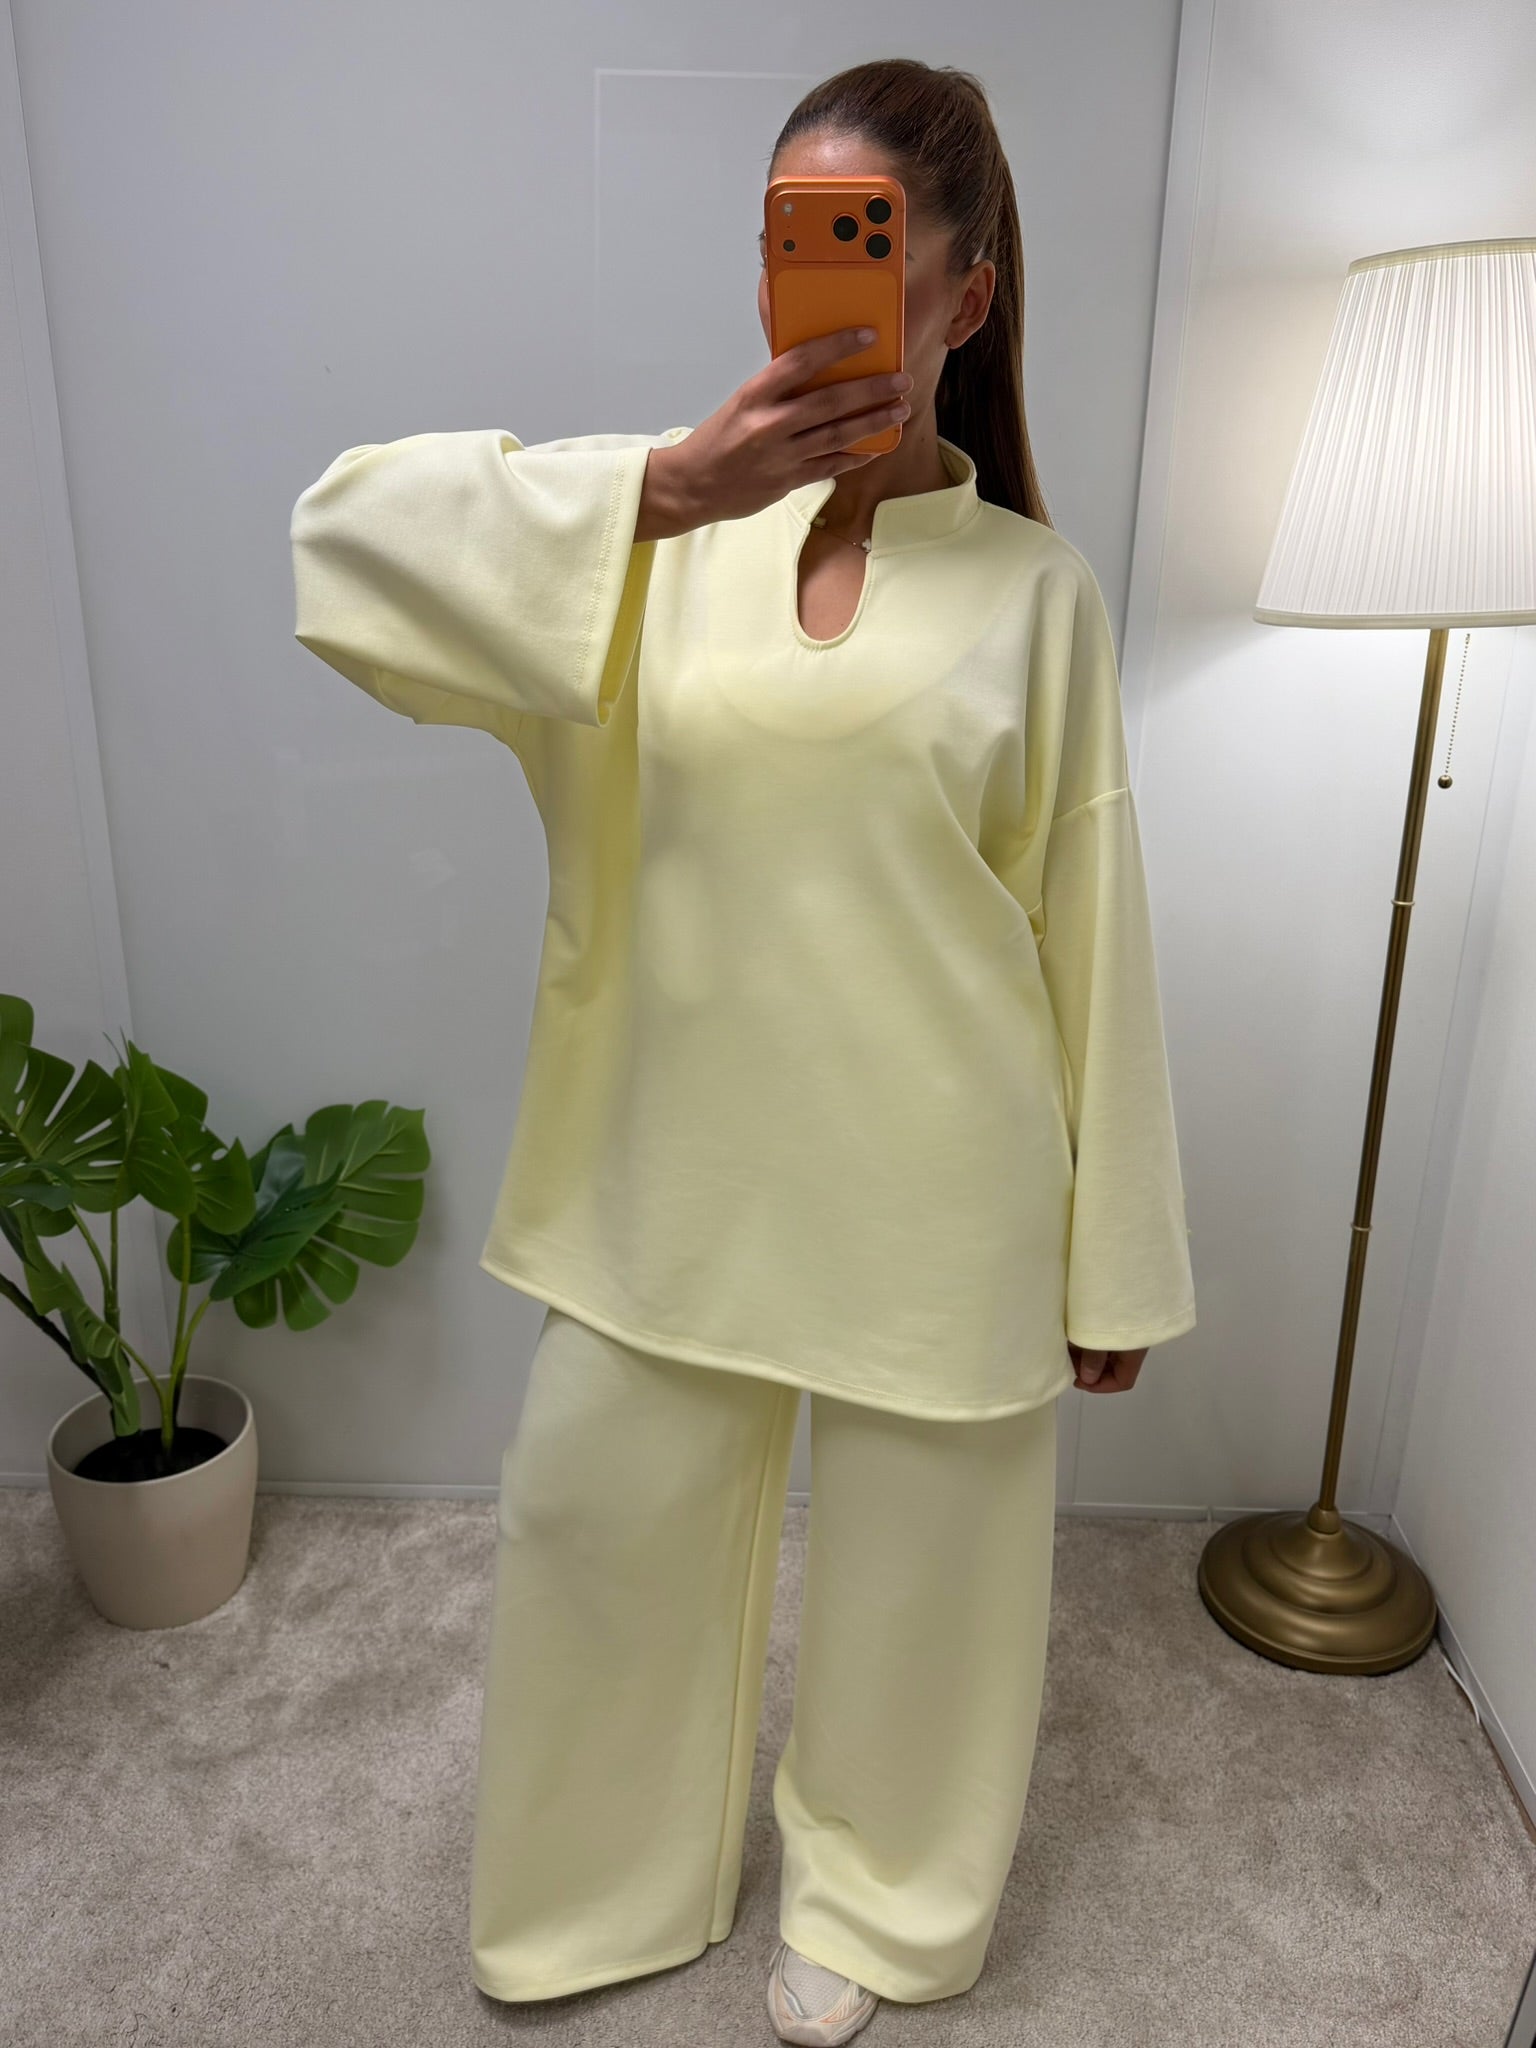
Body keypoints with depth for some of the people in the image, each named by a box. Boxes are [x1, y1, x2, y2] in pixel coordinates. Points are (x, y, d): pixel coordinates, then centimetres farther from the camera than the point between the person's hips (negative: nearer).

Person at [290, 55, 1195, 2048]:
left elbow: (1092, 932, -2)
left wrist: (1116, 1262, 1)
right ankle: (606, 1877, 50)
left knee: (907, 1559, 16)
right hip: (673, 1165, 2)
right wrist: (665, 482, -30)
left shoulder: (1036, 589, -3)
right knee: (591, 1508, 17)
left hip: (927, 1190, -1)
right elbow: (349, 532, -15)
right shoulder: (663, 529, -1)